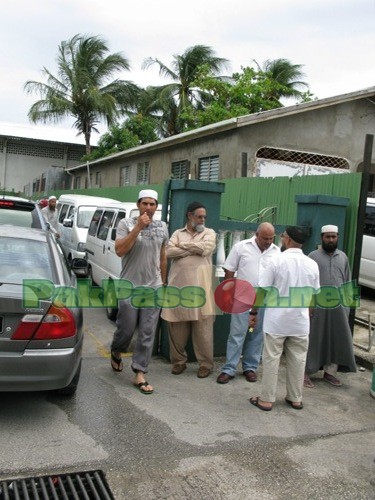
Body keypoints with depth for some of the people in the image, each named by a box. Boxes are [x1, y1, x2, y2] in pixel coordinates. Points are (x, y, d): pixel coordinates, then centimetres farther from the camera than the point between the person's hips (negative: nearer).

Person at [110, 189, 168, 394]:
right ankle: (116, 352, 39)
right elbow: (120, 250, -17)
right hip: (129, 287, -3)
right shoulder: (126, 224, -4)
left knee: (147, 334, 2)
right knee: (126, 328, 7)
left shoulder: (162, 227, 8)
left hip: (153, 288, 3)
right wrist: (138, 227, -19)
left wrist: (163, 282, 17)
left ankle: (140, 374, 10)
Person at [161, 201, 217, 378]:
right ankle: (178, 361, 21)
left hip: (200, 287, -2)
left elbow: (205, 248, -12)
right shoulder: (177, 233, 12)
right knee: (177, 328, 6)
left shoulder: (209, 233, 8)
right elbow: (169, 252, -5)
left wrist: (182, 245, -1)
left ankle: (206, 364, 13)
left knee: (202, 329, 1)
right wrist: (194, 249, -9)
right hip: (178, 286, 2)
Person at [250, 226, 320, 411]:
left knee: (271, 360, 5)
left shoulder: (276, 261, -11)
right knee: (297, 361, 13)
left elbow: (261, 291, -11)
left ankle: (266, 400, 11)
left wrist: (253, 313, -2)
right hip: (300, 322, 4)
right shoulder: (312, 265, 2)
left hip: (276, 321, -4)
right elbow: (314, 295, 11)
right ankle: (295, 399, 24)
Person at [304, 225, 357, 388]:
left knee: (337, 340, 9)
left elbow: (347, 282, 14)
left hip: (338, 306, 4)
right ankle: (306, 373, 10)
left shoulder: (343, 257, 11)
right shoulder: (313, 256, -2)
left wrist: (347, 304, 8)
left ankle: (330, 372, 23)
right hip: (317, 305, -4)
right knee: (313, 339, 1)